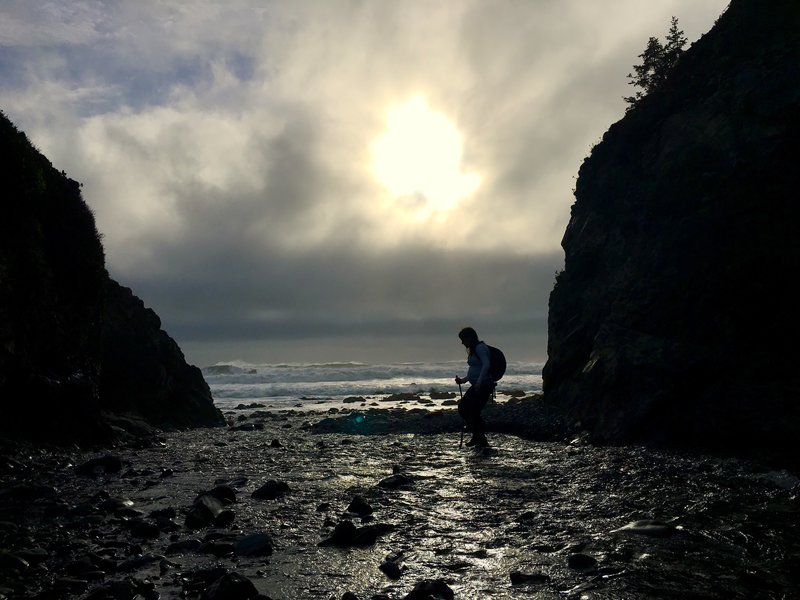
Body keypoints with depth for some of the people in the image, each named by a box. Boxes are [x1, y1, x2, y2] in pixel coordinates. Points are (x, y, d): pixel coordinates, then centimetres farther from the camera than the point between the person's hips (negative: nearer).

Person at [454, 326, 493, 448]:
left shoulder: (480, 347, -11)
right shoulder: (473, 350, 19)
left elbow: (486, 365, -23)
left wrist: (479, 382, -28)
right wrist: (463, 380, 15)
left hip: (483, 385, -11)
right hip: (476, 386, 11)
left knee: (473, 412, -12)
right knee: (462, 408, 10)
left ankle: (482, 440, 0)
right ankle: (476, 435, 20)